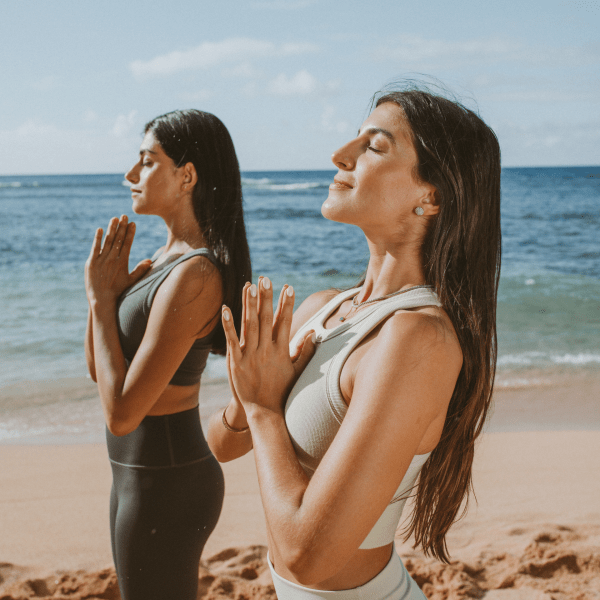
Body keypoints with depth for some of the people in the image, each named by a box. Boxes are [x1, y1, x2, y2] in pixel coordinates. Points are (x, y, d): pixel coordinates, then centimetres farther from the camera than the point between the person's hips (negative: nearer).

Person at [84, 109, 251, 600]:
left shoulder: (194, 276, -25)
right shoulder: (167, 256, 5)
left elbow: (121, 414, -26)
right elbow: (98, 367, 10)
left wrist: (101, 296, -18)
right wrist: (109, 287, -6)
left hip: (166, 484, -10)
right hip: (140, 474, 10)